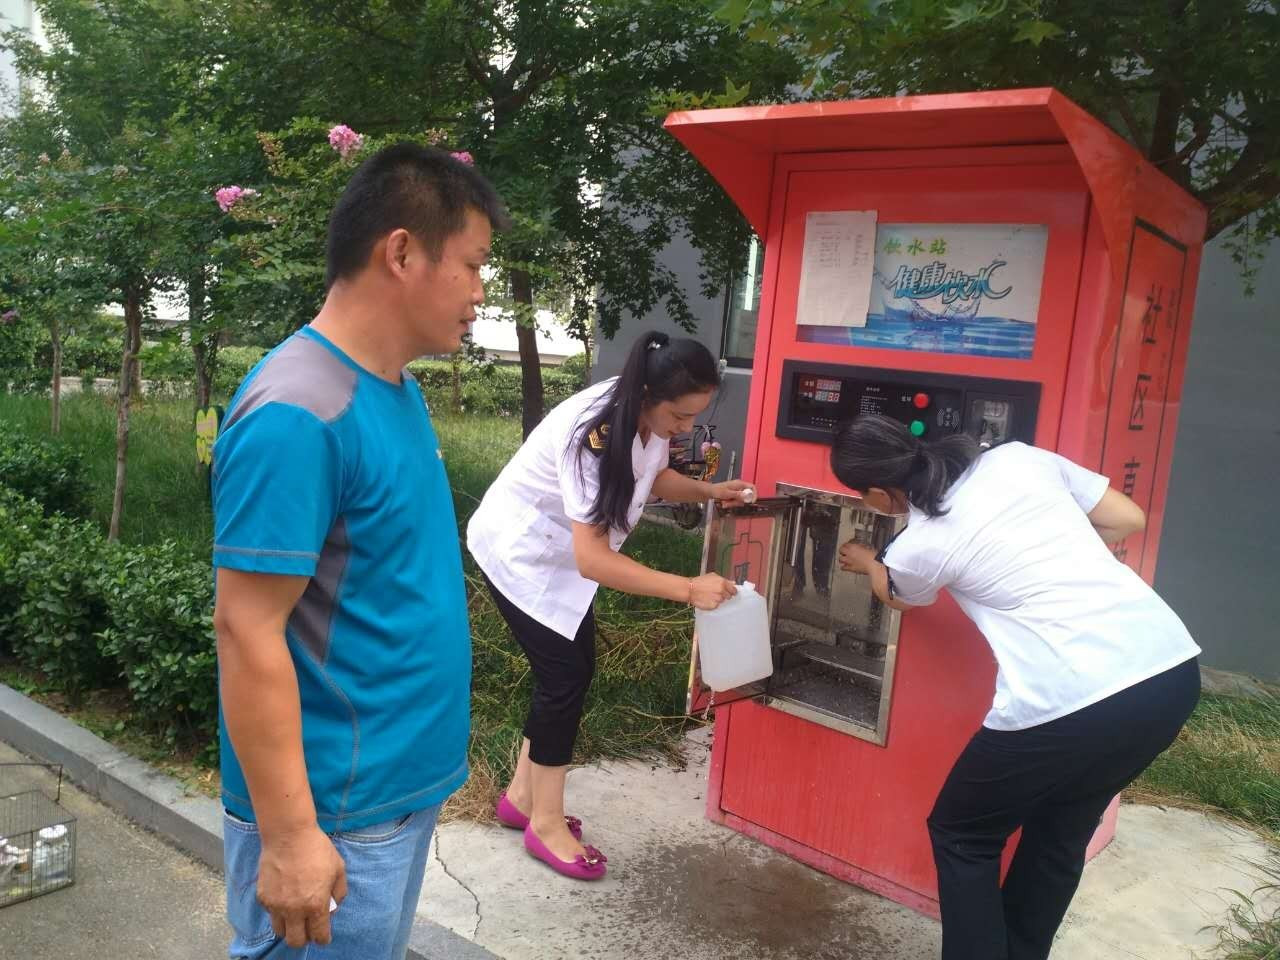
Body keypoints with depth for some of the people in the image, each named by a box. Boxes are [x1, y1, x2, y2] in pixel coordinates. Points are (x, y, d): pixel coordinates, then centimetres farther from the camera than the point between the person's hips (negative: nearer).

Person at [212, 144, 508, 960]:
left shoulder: (401, 390, 4)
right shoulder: (298, 414, -24)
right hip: (338, 812, -8)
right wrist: (288, 835, -20)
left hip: (410, 783, 9)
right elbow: (248, 631, -23)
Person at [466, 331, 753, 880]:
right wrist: (688, 589, -40)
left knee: (575, 669, 9)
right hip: (520, 552, -8)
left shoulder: (649, 416, -12)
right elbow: (593, 559, -39)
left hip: (564, 554, 8)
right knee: (564, 676, -7)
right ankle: (546, 823, 10)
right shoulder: (595, 435, -36)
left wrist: (708, 491, -10)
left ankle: (523, 795, 26)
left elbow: (653, 476, 8)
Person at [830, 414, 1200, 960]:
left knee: (962, 835, 18)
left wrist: (866, 562, 43)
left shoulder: (917, 548, -2)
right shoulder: (1020, 457, 8)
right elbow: (1128, 519, 16)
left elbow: (900, 599, 23)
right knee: (1060, 833, 27)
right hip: (1173, 668, 7)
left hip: (1069, 704, -7)